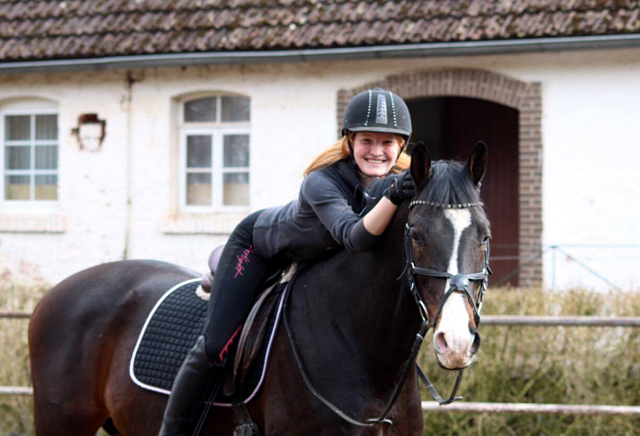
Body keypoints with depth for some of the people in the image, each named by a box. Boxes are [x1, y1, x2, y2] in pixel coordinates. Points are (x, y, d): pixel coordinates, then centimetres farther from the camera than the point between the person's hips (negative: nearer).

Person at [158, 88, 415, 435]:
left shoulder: (404, 181, -25)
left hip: (314, 262, 6)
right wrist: (391, 198, -70)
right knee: (214, 348, -12)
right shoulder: (321, 182, -41)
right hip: (259, 244, -6)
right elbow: (355, 237, -54)